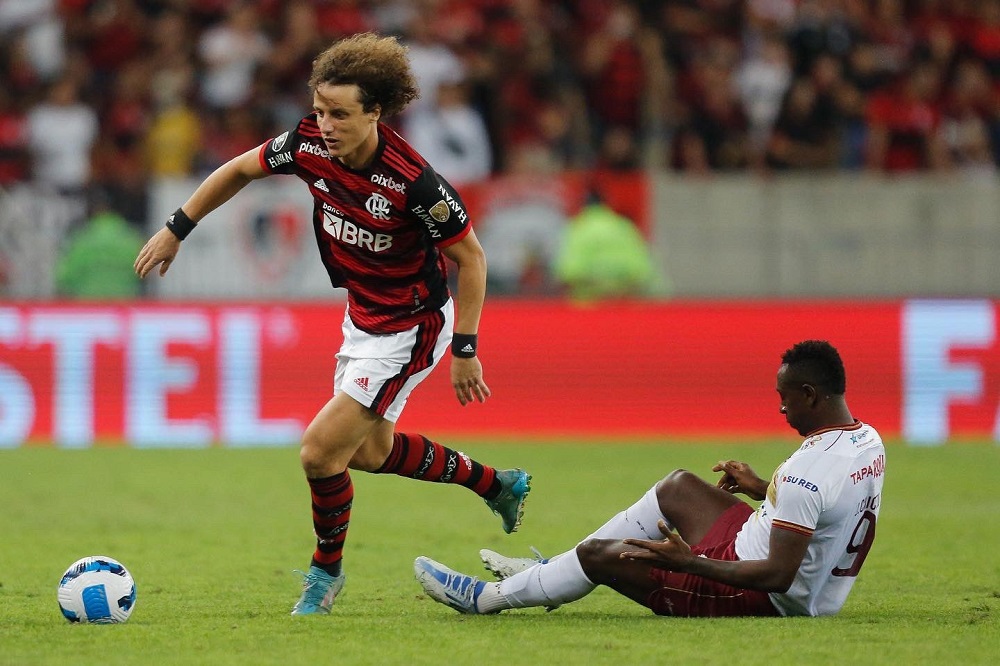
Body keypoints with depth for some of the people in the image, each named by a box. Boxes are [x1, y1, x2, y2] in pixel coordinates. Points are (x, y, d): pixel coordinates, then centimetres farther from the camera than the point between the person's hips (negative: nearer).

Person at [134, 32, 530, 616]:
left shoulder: (414, 182, -32)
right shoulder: (310, 146, -16)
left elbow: (471, 257, -20)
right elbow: (240, 169, 4)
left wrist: (465, 350, -19)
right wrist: (176, 229, 7)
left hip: (411, 329, -8)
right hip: (362, 318, 8)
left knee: (321, 450, -10)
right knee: (370, 451, 23)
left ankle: (326, 571, 16)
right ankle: (496, 484, 44)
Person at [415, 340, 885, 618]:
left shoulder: (808, 472, -30)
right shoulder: (870, 444, -1)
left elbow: (779, 574, -31)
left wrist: (686, 562, -27)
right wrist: (761, 489, 18)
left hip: (764, 599, -9)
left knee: (600, 553, 1)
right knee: (678, 487, 22)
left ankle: (487, 597, 22)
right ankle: (554, 572, 31)